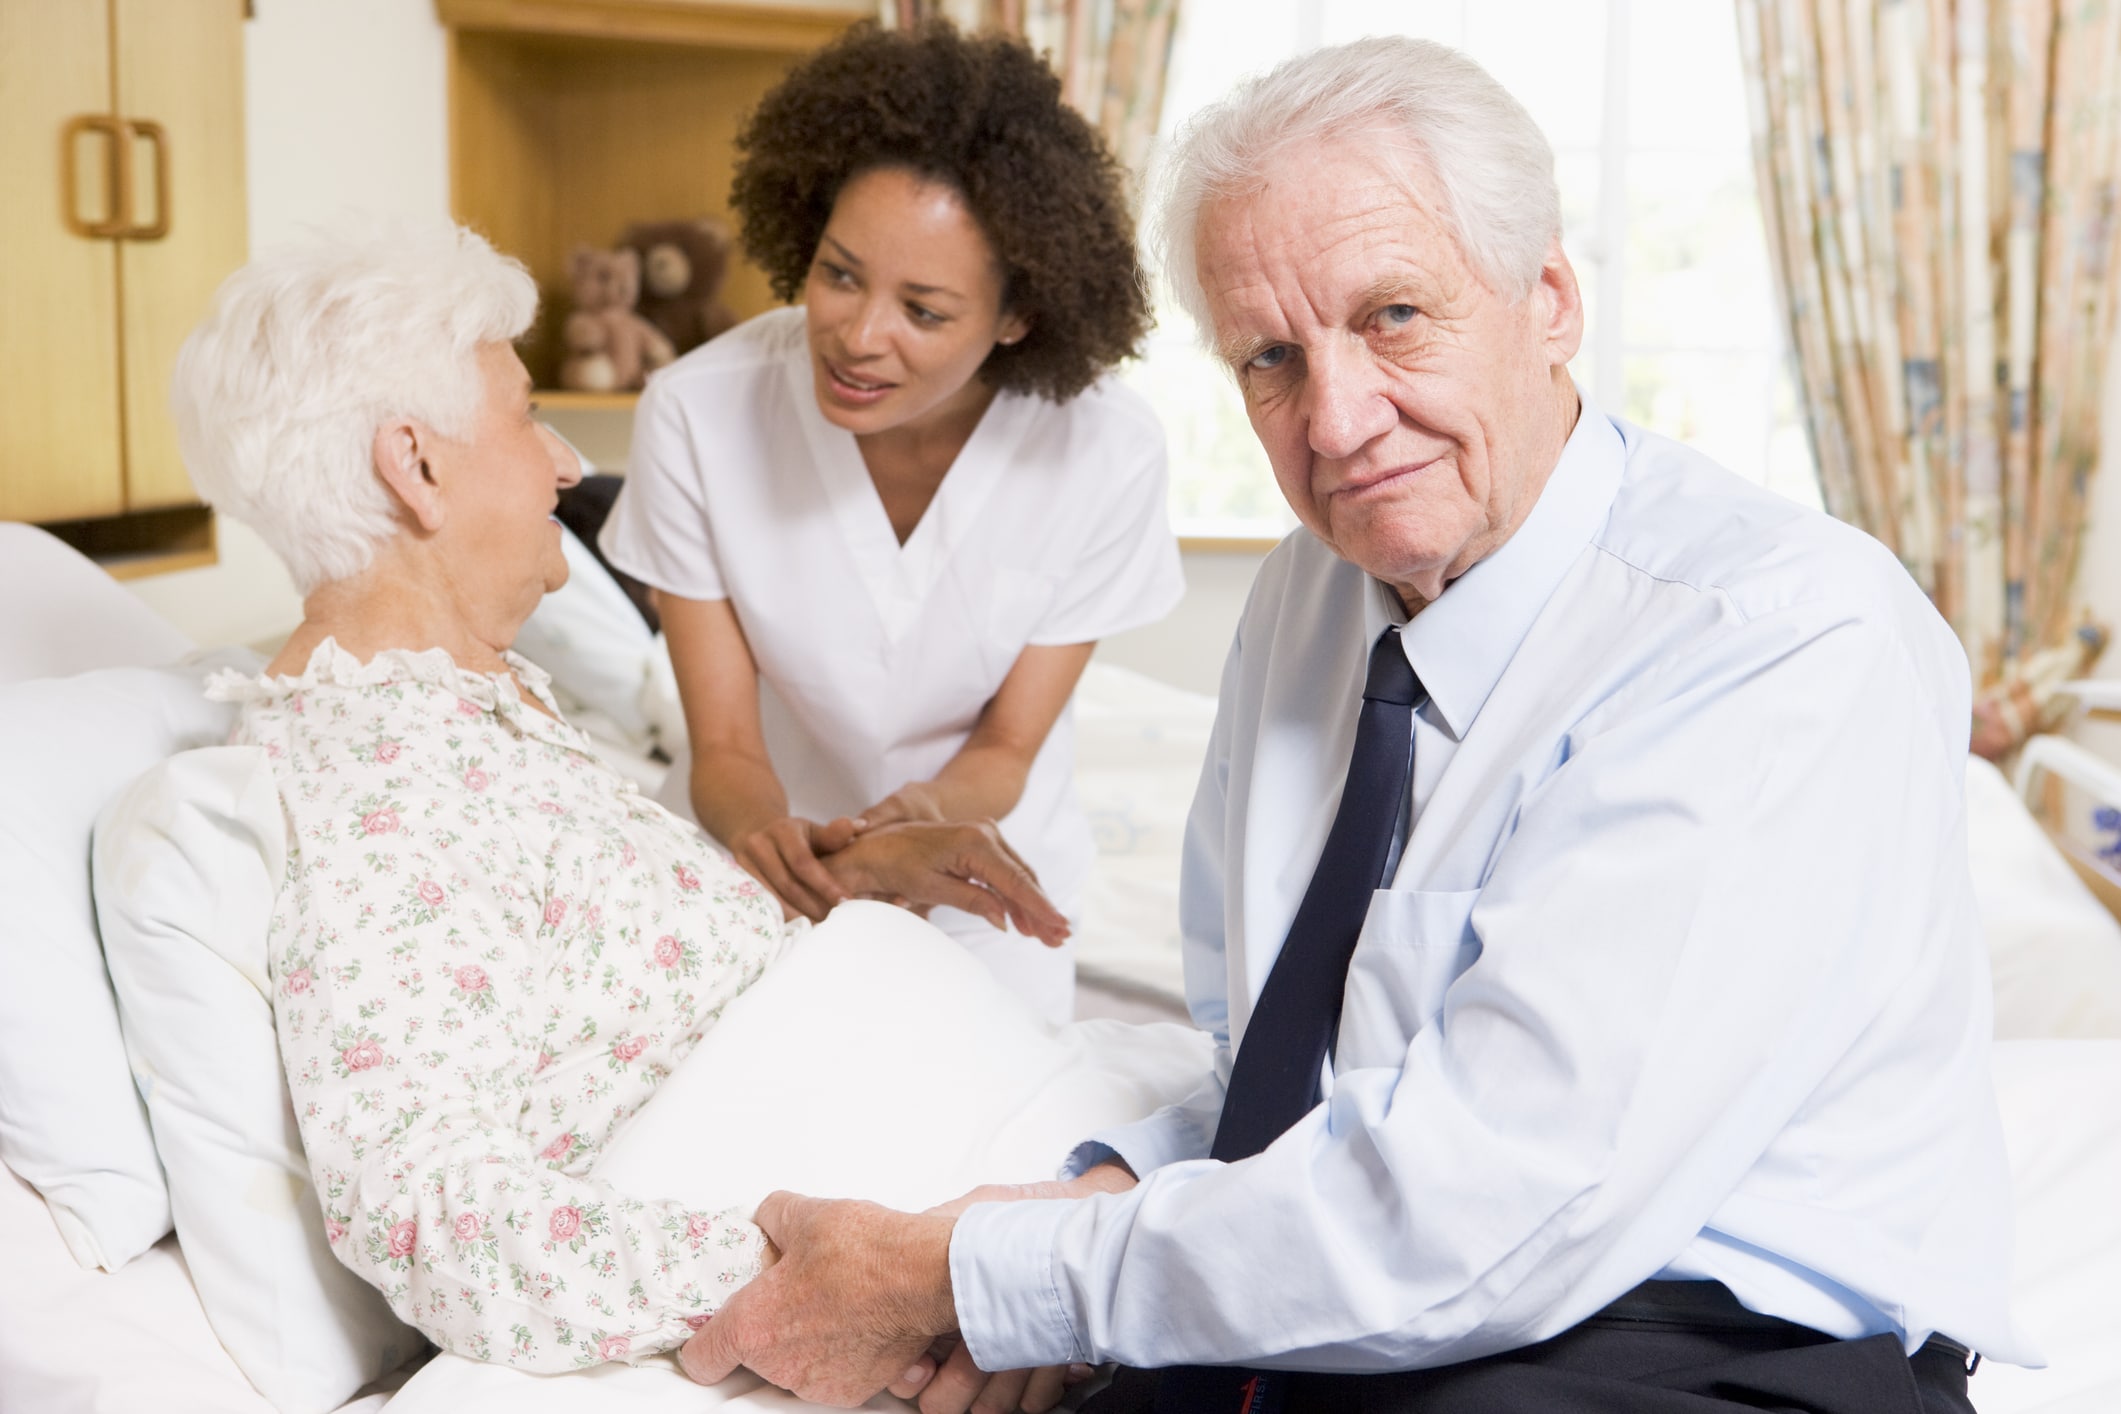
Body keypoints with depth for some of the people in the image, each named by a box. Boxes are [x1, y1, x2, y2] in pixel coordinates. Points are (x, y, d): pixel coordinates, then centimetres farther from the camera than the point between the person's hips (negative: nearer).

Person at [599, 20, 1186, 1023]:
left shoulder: (1105, 452, -24)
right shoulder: (698, 414, -25)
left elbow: (1006, 746, -13)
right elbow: (725, 745, -18)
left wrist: (928, 816, -35)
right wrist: (762, 828, -41)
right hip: (758, 868, 0)